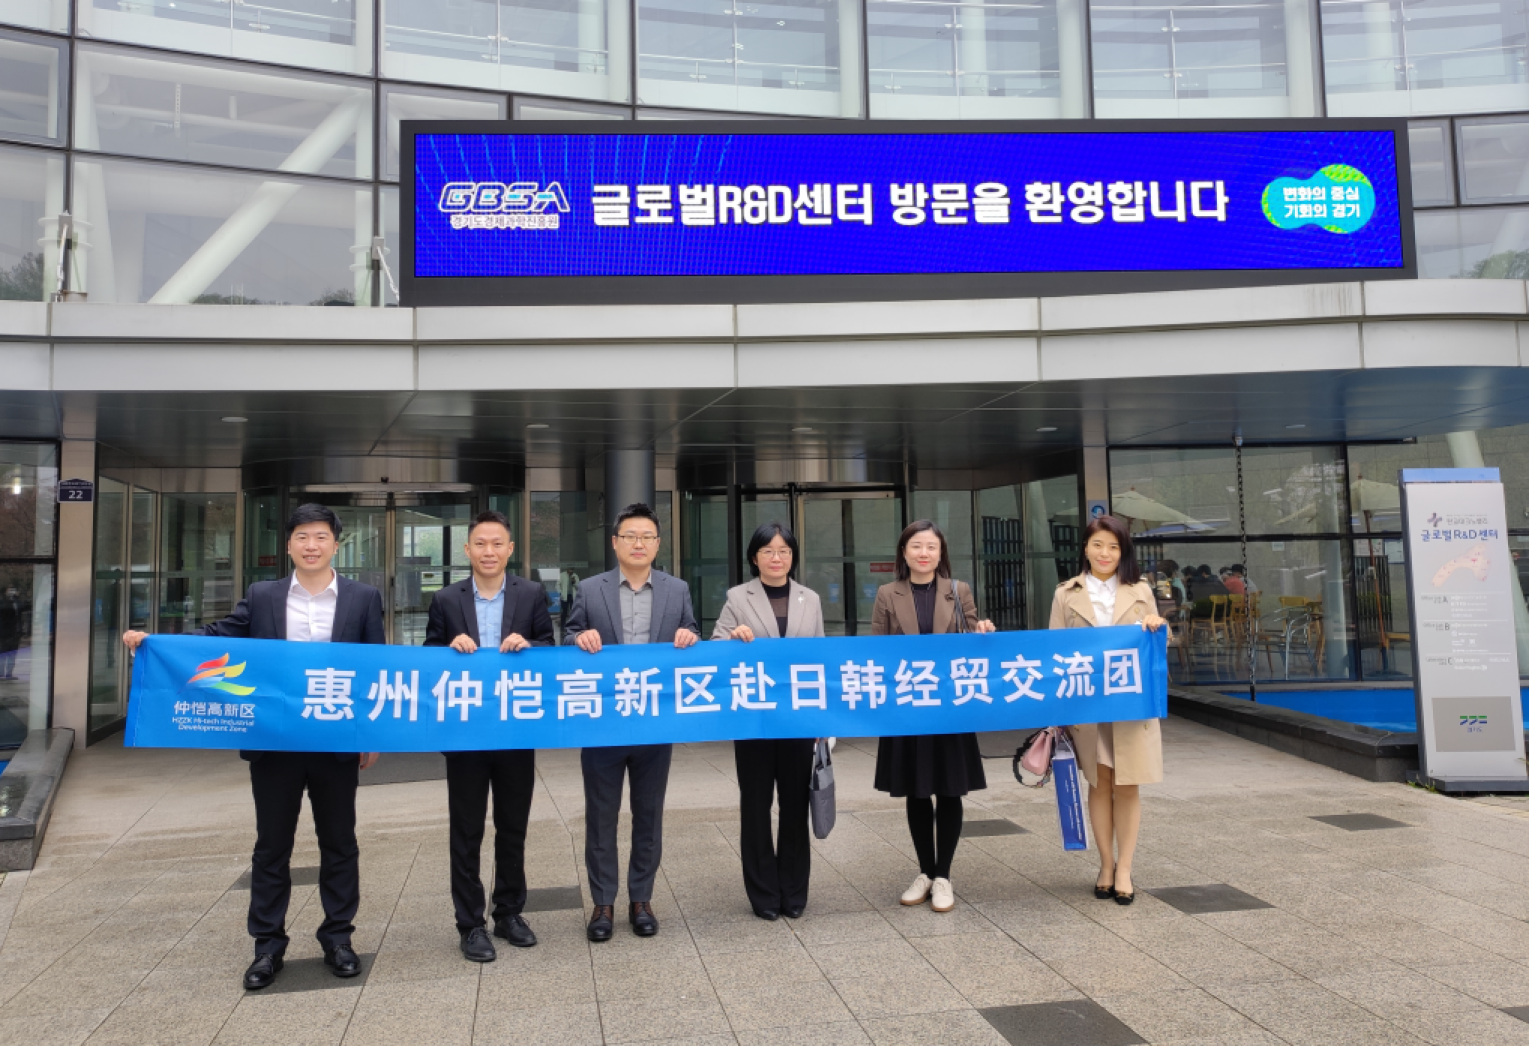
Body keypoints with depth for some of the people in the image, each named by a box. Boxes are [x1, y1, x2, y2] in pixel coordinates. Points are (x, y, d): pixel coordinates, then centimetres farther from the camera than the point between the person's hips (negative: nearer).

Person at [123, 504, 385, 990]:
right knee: (271, 846, 10)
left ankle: (337, 938, 24)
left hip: (337, 743, -1)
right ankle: (268, 945, 23)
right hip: (273, 744, 1)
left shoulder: (363, 598, 1)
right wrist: (154, 640, -10)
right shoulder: (261, 597, 5)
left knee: (339, 844, 10)